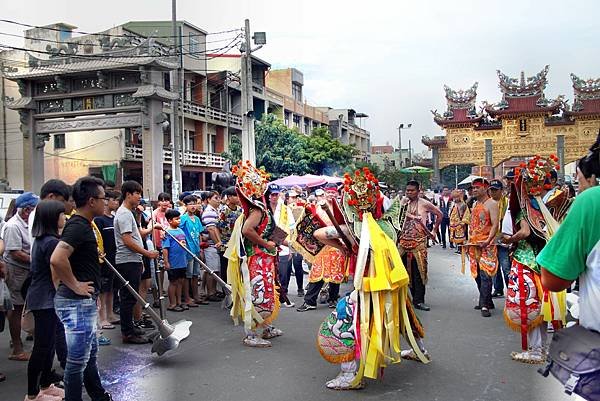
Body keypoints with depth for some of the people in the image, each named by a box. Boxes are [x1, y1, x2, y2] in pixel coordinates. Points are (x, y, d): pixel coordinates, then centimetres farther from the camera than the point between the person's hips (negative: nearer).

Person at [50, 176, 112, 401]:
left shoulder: (82, 225, 11)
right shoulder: (78, 226, -20)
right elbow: (57, 259, -33)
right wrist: (75, 286, -23)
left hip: (84, 302, 11)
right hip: (77, 303, -11)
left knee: (90, 353, 23)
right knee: (77, 361, 2)